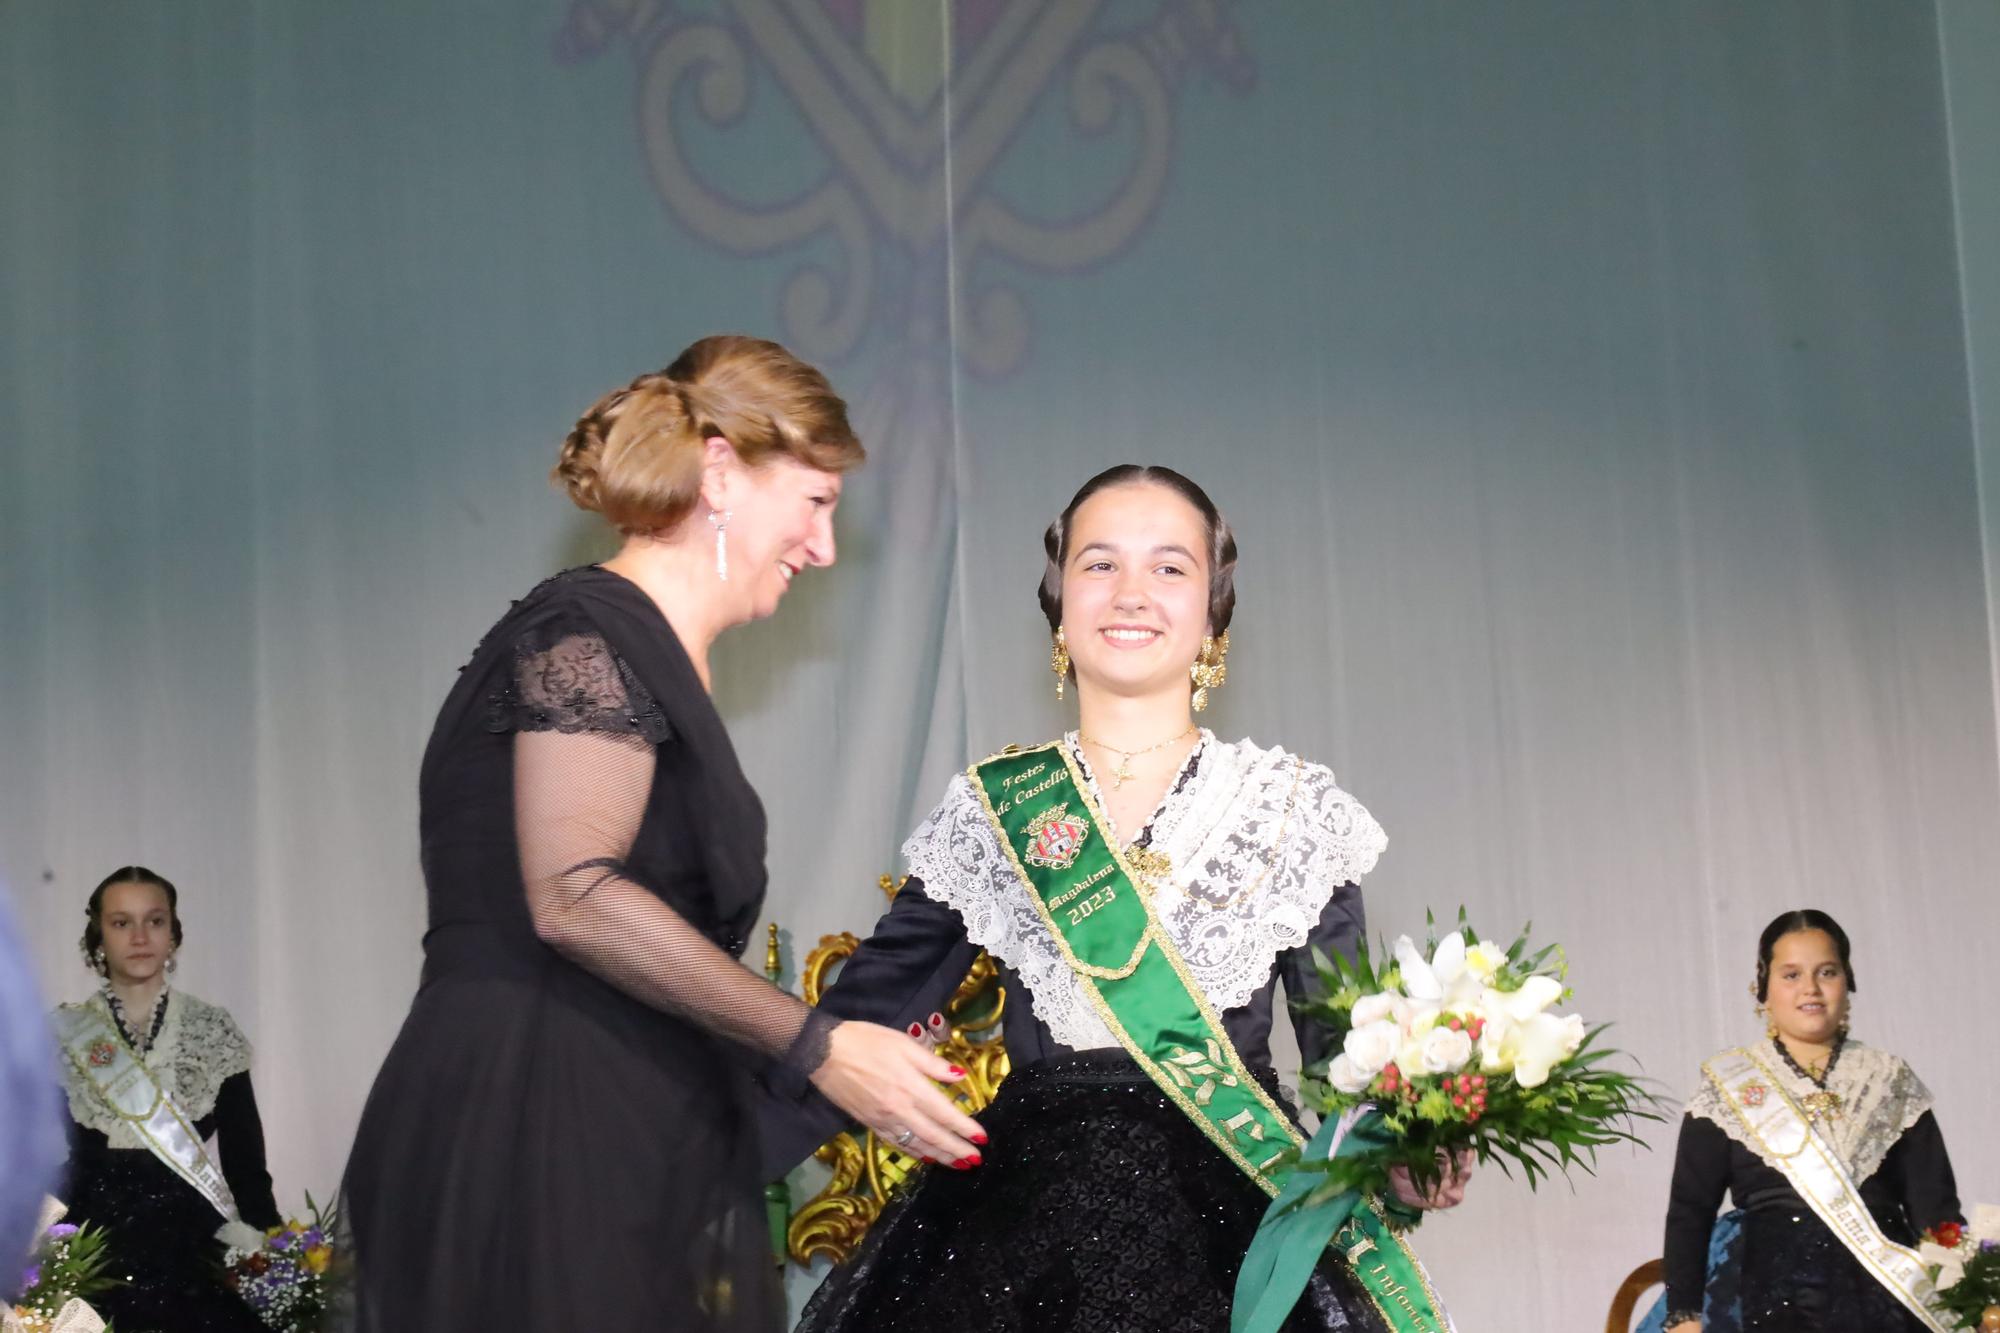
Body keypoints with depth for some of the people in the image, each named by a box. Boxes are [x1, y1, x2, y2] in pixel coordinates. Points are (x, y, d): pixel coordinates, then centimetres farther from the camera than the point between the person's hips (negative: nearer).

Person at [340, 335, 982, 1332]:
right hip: (535, 1140, -9)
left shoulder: (656, 664, 21)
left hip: (629, 1153, 9)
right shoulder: (589, 634, -7)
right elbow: (574, 895, -19)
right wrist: (814, 1044, -17)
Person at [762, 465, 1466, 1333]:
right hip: (1016, 1230, 1)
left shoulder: (1294, 806, 4)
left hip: (1229, 1236, -1)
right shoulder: (988, 811, 7)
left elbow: (1345, 1044, 4)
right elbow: (864, 1021, 5)